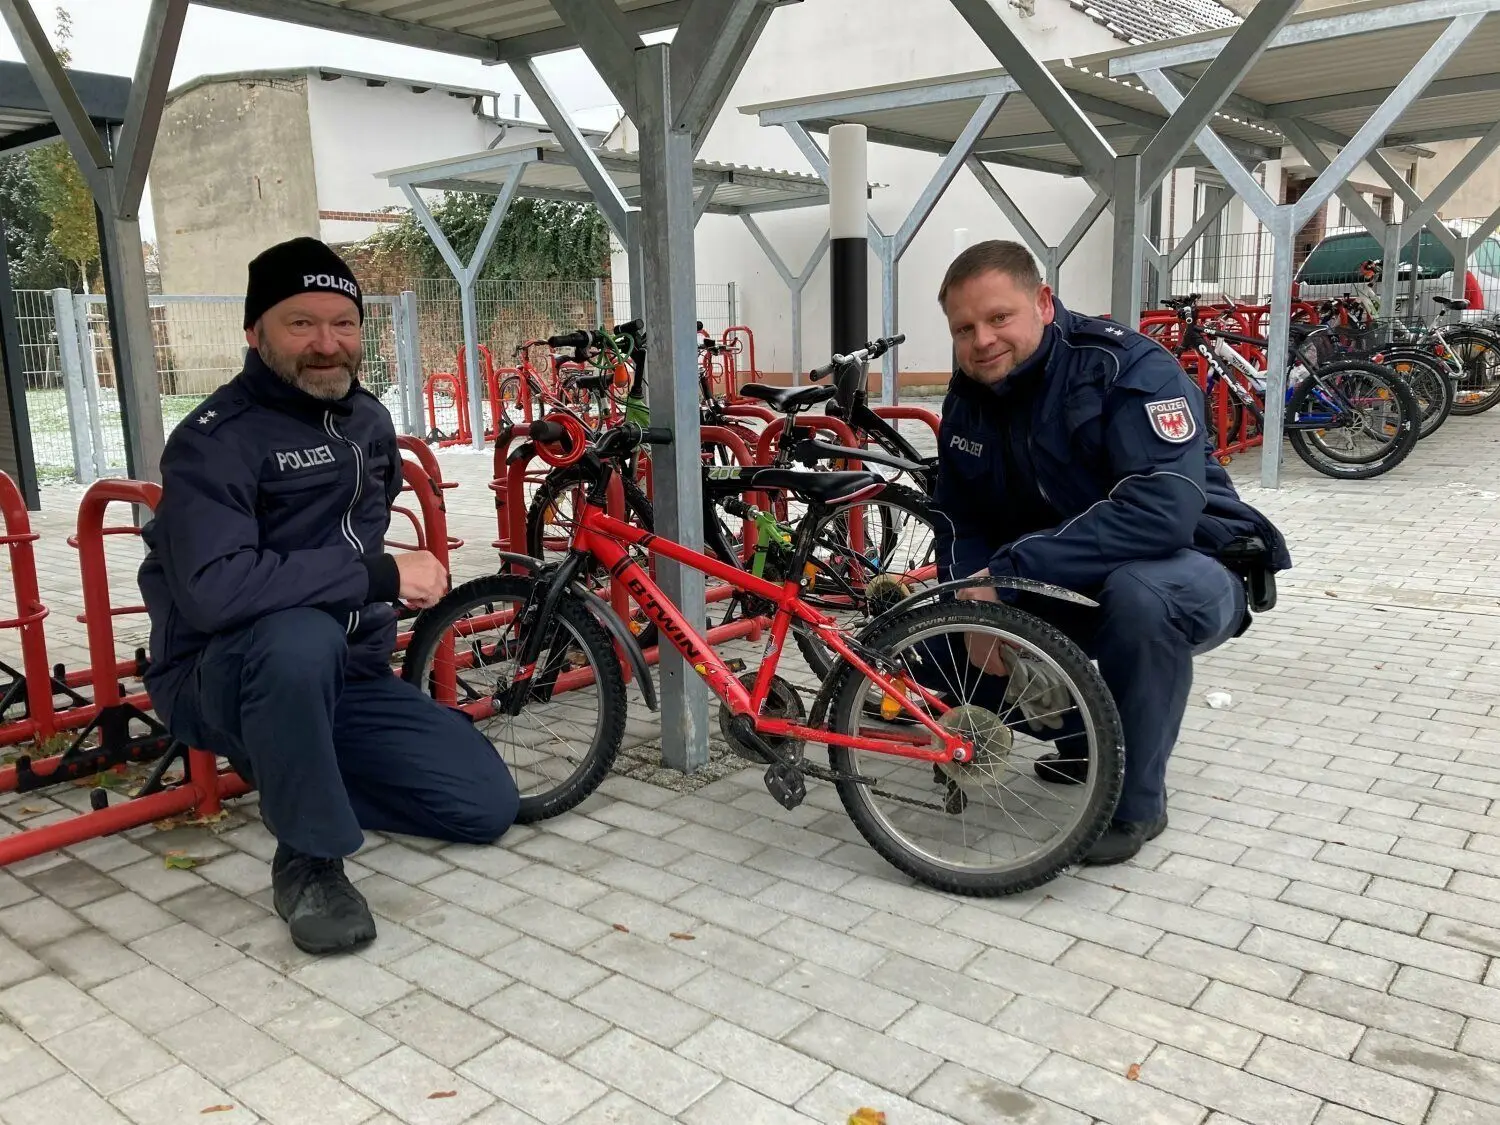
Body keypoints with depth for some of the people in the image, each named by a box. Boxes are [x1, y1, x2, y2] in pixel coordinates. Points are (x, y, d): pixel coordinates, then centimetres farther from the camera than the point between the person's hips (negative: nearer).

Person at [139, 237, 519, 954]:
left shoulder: (369, 419, 6)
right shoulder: (216, 440, -19)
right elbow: (212, 589, -35)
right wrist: (380, 575, -31)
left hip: (347, 678, 7)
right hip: (226, 681, -7)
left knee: (488, 806, -2)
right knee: (300, 639, -42)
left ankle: (288, 771, 17)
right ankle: (307, 862, -19)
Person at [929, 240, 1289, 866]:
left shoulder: (1130, 368, -24)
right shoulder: (969, 397, -3)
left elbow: (1162, 511, -38)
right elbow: (960, 521, -1)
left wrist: (1008, 573, -39)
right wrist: (975, 609, -22)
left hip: (1191, 574, -6)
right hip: (1065, 591, 6)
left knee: (1139, 591, -40)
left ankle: (1135, 802, -17)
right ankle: (1082, 737, 14)